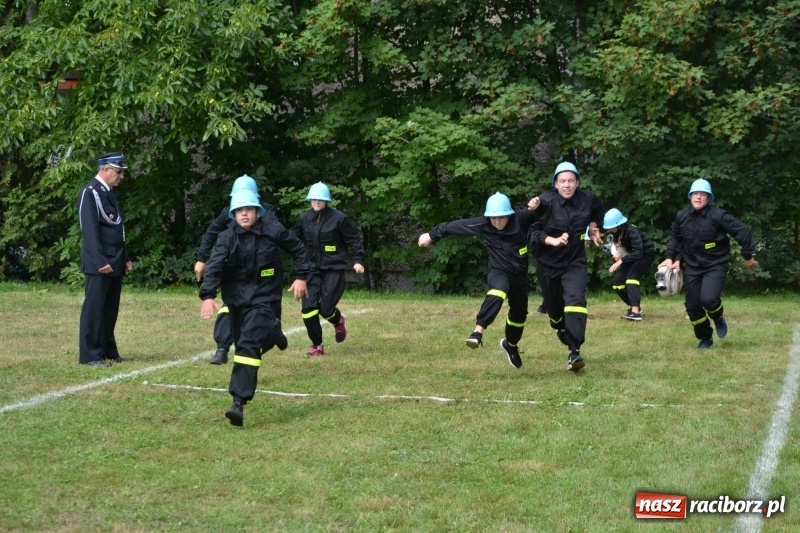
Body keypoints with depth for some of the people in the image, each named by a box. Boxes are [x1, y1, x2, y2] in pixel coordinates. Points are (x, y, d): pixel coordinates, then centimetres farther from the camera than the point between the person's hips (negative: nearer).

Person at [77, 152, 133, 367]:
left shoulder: (109, 193, 16)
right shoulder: (90, 193, -11)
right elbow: (90, 231, -18)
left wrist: (125, 258, 17)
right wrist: (100, 261, -22)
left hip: (115, 263, 9)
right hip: (99, 265, -9)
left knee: (110, 309, 12)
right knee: (94, 308, -5)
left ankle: (108, 351, 19)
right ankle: (90, 355, -3)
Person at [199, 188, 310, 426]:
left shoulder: (273, 231, -7)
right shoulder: (227, 237, -5)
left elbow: (298, 249, 9)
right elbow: (214, 266, -18)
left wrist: (301, 277, 5)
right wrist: (208, 295, -31)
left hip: (263, 298, -4)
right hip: (236, 299, 4)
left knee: (249, 345, -18)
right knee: (242, 345, 13)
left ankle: (239, 402, -27)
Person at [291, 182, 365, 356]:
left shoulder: (338, 218, -7)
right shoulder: (304, 218, 4)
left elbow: (353, 240, -2)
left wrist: (358, 260, -13)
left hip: (334, 270, -4)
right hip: (313, 268, 4)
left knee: (326, 309, -9)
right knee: (308, 308, -7)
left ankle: (338, 321, 30)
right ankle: (317, 345, 11)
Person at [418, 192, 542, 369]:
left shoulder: (521, 219, -17)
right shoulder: (482, 225, -16)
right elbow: (456, 225, -4)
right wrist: (432, 235, 7)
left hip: (519, 275, 3)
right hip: (498, 272, -3)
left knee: (519, 313, 19)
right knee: (499, 291, -38)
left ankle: (511, 345, 49)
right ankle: (478, 332, -47)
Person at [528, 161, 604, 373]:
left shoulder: (587, 199, -5)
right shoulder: (546, 201, -15)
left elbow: (598, 210, 21)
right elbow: (533, 231, -16)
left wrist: (593, 227, 9)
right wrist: (552, 240, -29)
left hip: (575, 262, 1)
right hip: (549, 262, -1)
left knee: (576, 299, -20)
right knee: (555, 305, 12)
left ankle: (574, 352, -25)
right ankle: (561, 329, 48)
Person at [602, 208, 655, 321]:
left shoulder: (631, 231, -31)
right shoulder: (614, 233, -10)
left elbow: (638, 253, -39)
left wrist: (621, 260, -45)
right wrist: (617, 256, -18)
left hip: (646, 255, -8)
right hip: (632, 256, 8)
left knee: (632, 277, -28)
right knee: (616, 281, -1)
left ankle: (636, 311, -36)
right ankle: (634, 306, 15)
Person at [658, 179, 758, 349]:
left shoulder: (718, 216, -17)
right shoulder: (682, 216, -2)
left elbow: (742, 232, -11)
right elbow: (675, 237, 17)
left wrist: (748, 256, -4)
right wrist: (671, 257, 9)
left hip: (715, 265, -5)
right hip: (692, 267, 5)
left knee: (708, 299, -25)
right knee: (693, 306, 4)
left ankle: (718, 319, 11)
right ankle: (705, 339, 27)